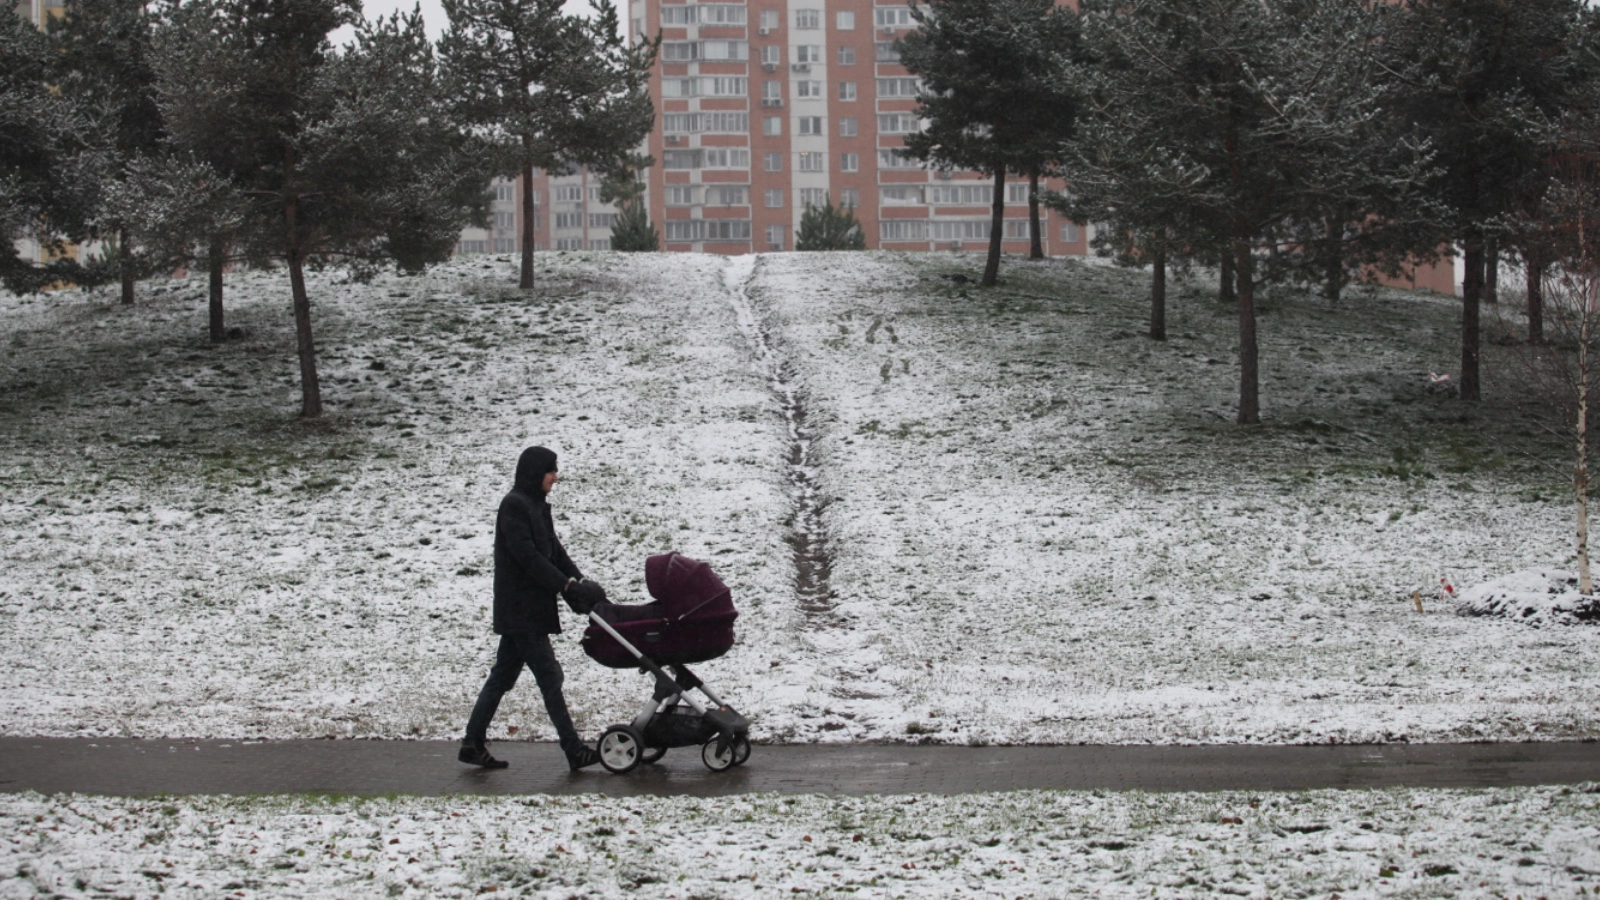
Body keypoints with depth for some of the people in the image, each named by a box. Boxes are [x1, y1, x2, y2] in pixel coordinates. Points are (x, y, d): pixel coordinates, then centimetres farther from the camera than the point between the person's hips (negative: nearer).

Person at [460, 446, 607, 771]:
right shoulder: (514, 506, -14)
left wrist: (577, 580, 0)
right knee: (549, 677, -7)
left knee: (502, 675, 11)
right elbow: (527, 556, -21)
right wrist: (566, 585, -22)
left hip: (528, 608, 10)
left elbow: (554, 549, 15)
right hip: (520, 609, -10)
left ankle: (473, 744, 15)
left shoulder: (537, 505, 16)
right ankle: (574, 750, -4)